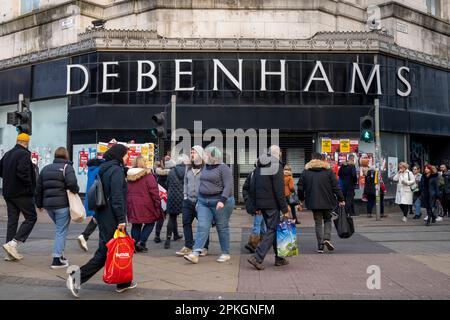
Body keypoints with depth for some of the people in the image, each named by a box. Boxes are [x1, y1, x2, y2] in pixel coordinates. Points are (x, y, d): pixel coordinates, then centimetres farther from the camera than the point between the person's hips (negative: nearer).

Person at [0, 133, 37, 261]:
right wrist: (30, 186, -13)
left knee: (12, 220, 10)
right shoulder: (24, 154, -14)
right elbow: (23, 172, -25)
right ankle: (13, 243, -10)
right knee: (31, 217, 2)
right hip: (22, 193, -8)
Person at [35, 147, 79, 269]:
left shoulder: (46, 168, 15)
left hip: (48, 204, 6)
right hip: (62, 204, -6)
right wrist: (76, 190, -3)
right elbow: (72, 183, -23)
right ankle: (57, 259, -2)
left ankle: (60, 254, 22)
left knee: (60, 229, 21)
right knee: (62, 231, 0)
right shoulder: (67, 167, -5)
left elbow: (38, 188, 16)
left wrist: (39, 204, 23)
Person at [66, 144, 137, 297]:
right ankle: (77, 277, -4)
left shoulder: (105, 169, 15)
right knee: (105, 252, -5)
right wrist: (121, 219, -20)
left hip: (103, 215, 10)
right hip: (111, 218, -10)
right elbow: (117, 197, -20)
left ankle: (123, 282, 23)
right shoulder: (117, 171, -13)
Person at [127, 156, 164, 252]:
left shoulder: (129, 176, 7)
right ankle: (141, 242, -1)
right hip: (145, 205, -5)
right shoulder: (148, 175, -11)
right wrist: (157, 203, -5)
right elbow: (154, 191, -13)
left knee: (136, 225, 13)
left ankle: (135, 244, 13)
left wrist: (128, 203, 20)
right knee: (150, 223, 9)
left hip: (132, 205, 5)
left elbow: (126, 191, 13)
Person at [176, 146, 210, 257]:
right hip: (188, 201, 6)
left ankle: (204, 247, 15)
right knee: (186, 223, 7)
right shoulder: (188, 168, 13)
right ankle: (188, 247, 16)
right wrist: (185, 196, 11)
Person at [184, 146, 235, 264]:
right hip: (204, 202, 6)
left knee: (222, 228, 4)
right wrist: (199, 200, 20)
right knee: (202, 227, -4)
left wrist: (222, 200, -26)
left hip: (220, 202, -6)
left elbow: (228, 186, -16)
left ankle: (225, 253, 17)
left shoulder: (223, 168, -9)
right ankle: (195, 254, -11)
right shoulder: (206, 168, 15)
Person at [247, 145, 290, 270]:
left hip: (261, 204, 8)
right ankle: (257, 257, -12)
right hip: (272, 205, -8)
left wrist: (257, 206, 18)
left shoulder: (258, 167, 13)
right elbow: (279, 191, -16)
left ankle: (279, 258, 21)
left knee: (273, 229, 15)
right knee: (272, 230, -3)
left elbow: (253, 188, 15)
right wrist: (285, 209, -12)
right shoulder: (277, 166, -11)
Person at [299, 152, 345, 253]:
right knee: (327, 220, 18)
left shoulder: (306, 171, 3)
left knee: (318, 223, 8)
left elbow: (302, 187, 7)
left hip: (313, 202, 1)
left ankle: (320, 246, 7)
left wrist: (302, 199, 20)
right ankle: (327, 238, -4)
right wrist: (341, 199, 3)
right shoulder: (328, 170, 0)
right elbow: (335, 186, -2)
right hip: (327, 201, -1)